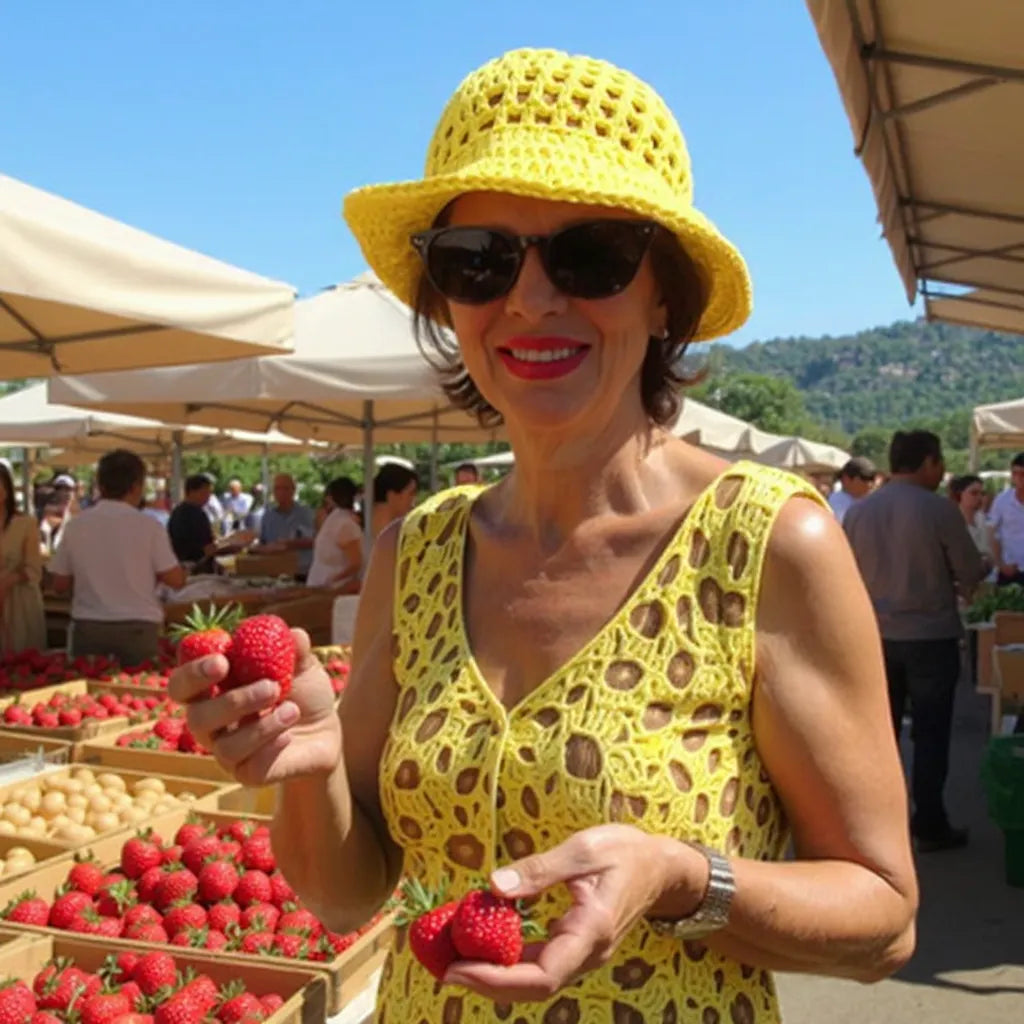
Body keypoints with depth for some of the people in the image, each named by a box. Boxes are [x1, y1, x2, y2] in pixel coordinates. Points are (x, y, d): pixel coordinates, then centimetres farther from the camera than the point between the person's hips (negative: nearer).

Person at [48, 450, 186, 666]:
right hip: (138, 628, -2)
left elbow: (60, 585, 7)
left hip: (88, 627, 3)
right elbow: (176, 580, -5)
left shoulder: (75, 526, 1)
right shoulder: (148, 525, -7)